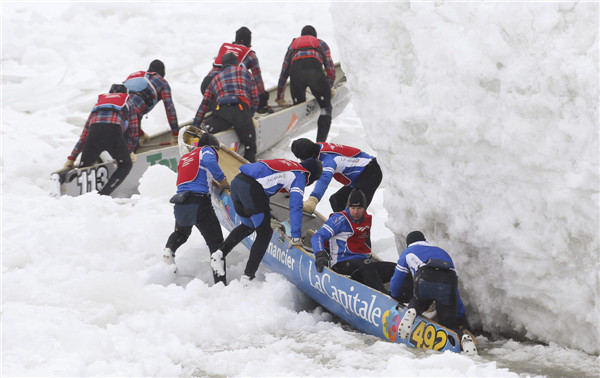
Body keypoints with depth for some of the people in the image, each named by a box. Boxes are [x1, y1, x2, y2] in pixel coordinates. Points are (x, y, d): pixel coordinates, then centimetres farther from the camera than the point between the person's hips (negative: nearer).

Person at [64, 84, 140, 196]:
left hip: (94, 130, 3)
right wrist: (129, 152, 47)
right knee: (126, 165, 16)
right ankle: (103, 194, 0)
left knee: (84, 167, 15)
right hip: (114, 131, -3)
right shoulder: (129, 103, 34)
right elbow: (133, 133, 32)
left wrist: (71, 158, 41)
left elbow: (84, 135, 38)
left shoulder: (99, 102, 39)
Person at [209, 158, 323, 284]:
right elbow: (295, 207, -1)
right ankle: (247, 276, 4)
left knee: (248, 226, 28)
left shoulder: (289, 165, 32)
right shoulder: (300, 176, 8)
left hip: (236, 182, 8)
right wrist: (296, 237, 2)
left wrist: (268, 218, 49)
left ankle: (219, 253, 14)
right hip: (251, 189, -8)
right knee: (265, 233, 7)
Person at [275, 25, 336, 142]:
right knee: (326, 108, 7)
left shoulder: (293, 45, 39)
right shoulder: (321, 44, 35)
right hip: (315, 70, -2)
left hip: (296, 72, 2)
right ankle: (320, 143, -9)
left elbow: (284, 72, 39)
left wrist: (279, 98, 45)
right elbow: (331, 69, 31)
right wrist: (329, 87, 48)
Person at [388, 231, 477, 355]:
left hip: (425, 281, -2)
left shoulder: (408, 252, 34)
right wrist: (461, 317, 42)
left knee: (418, 302, 32)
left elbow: (396, 281, 38)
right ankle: (462, 337, -20)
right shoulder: (443, 253, 42)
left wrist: (395, 298, 60)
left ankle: (412, 312, -2)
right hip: (448, 283, 2)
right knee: (449, 325, 13)